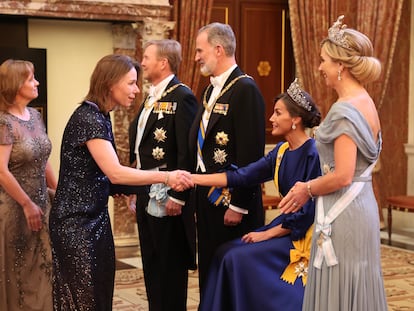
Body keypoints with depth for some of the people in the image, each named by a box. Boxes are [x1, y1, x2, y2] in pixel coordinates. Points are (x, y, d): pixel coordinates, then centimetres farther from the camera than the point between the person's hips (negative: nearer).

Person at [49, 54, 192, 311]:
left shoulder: (100, 117, 10)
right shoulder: (88, 119, -19)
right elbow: (115, 173, -28)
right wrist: (166, 177, -27)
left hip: (95, 217, 9)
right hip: (76, 222, -9)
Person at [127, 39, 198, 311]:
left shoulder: (181, 96, -13)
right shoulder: (152, 98, 15)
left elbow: (187, 151, -19)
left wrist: (178, 196, -21)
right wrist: (137, 191, 13)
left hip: (167, 198, -9)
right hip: (146, 196, 9)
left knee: (170, 268, 1)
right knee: (152, 267, 15)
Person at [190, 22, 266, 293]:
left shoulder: (245, 89, -14)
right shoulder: (212, 89, 14)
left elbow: (251, 154, -19)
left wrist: (238, 206, -19)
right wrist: (197, 193, 13)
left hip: (231, 199, -9)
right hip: (206, 197, 9)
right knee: (209, 269, 15)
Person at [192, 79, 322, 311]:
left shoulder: (313, 154, -18)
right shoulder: (281, 151, 6)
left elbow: (309, 211, -19)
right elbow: (242, 177, 1)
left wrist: (268, 234, -14)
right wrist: (192, 178, -4)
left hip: (305, 235, -8)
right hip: (288, 225, 8)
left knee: (243, 257, -17)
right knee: (227, 252, -1)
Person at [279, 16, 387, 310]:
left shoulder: (345, 109, -18)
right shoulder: (365, 102, 10)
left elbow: (343, 177, -23)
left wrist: (308, 189, -6)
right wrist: (311, 186, 12)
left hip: (342, 213, -9)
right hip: (361, 206, 9)